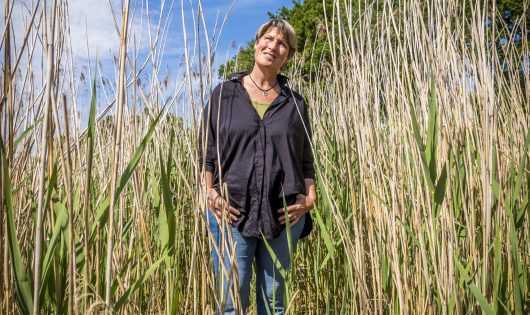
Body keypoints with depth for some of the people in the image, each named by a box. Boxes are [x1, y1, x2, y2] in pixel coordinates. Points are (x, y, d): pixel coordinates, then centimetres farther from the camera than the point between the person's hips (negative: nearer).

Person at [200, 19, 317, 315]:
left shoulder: (295, 102, 11)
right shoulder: (224, 93, 7)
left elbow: (306, 160, 12)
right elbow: (207, 153, 6)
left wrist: (310, 197, -2)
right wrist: (212, 194, -6)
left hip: (284, 214, 2)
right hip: (232, 211, -1)